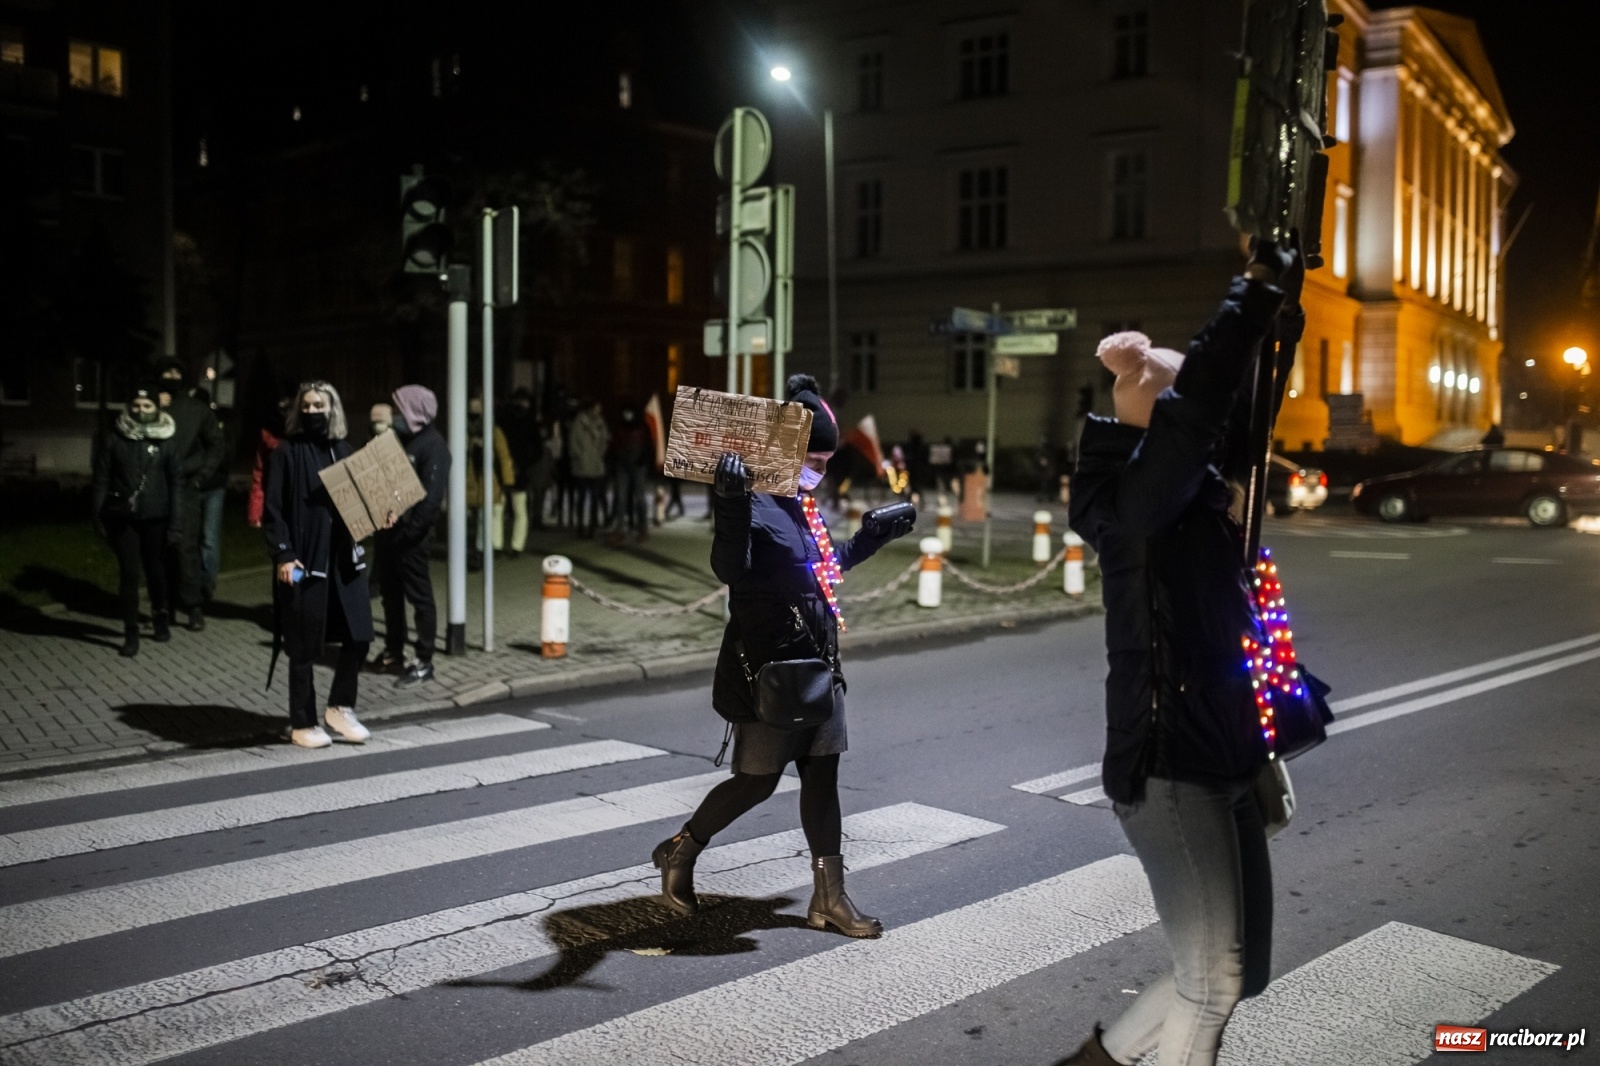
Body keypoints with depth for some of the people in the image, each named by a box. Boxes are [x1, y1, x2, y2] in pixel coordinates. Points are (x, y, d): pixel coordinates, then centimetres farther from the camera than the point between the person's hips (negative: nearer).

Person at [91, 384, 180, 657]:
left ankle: (159, 616, 37)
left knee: (155, 567, 14)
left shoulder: (164, 439, -1)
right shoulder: (113, 437, -3)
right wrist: (97, 514, -2)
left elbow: (174, 479, 4)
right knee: (128, 572, -1)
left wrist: (176, 516, 0)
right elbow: (101, 478, 0)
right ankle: (131, 631, 7)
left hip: (155, 515, 1)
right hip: (121, 515, -1)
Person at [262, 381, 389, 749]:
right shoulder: (286, 453, -3)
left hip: (346, 557, 5)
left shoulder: (345, 451, 11)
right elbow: (273, 509, -7)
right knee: (305, 645, 2)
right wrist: (282, 555, -15)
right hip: (304, 560, -5)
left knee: (359, 635, 3)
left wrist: (380, 514, -3)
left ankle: (340, 707, 22)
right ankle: (303, 724, 14)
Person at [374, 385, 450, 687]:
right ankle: (393, 653, 28)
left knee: (419, 595, -2)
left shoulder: (433, 446, -12)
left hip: (411, 534, -9)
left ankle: (424, 662, 4)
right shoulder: (401, 440, 15)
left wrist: (410, 531, -22)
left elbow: (432, 496, -19)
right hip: (389, 528, 9)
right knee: (390, 592, 15)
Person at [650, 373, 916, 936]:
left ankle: (829, 895, 16)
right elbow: (730, 569, -32)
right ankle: (679, 851, 25)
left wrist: (871, 537, 20)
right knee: (757, 779, 1)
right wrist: (732, 506, -45)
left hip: (817, 663, 8)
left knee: (821, 774, 8)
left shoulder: (805, 504, 11)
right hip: (766, 666, -8)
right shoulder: (754, 503, -16)